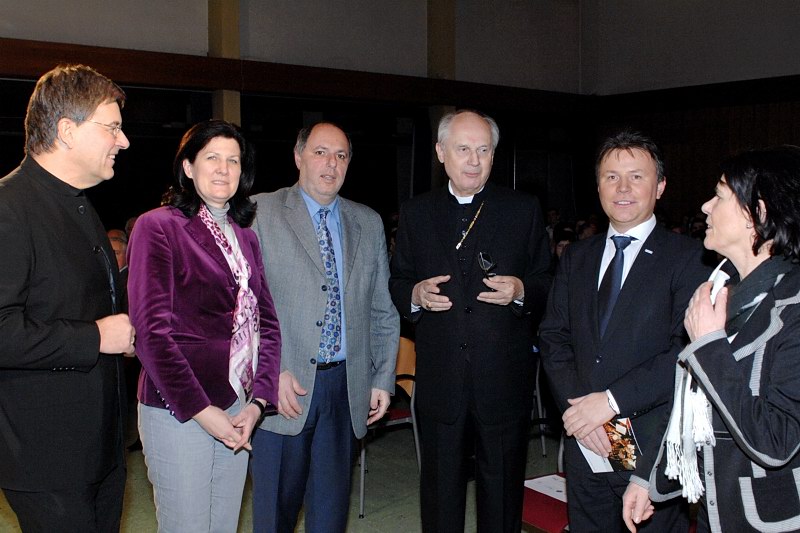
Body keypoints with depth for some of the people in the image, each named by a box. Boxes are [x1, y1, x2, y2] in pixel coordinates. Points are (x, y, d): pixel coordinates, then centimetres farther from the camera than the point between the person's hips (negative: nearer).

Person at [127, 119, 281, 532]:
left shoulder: (245, 237, 13)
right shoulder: (157, 227, -6)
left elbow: (268, 324, 10)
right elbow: (151, 330, -12)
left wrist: (257, 402, -3)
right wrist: (201, 410, -15)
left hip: (237, 409, 6)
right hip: (178, 410, -6)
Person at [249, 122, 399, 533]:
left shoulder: (368, 223, 11)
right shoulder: (260, 213, -1)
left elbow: (383, 309, 13)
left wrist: (383, 378, 7)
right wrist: (273, 371, -14)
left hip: (347, 386, 4)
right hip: (283, 386, -3)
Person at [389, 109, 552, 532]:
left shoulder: (524, 211, 1)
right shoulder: (415, 214, 6)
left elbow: (548, 285, 4)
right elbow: (397, 285, 11)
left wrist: (521, 291, -17)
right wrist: (415, 294, -11)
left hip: (505, 381, -1)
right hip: (440, 381, 1)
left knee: (502, 493, 13)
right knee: (440, 490, 15)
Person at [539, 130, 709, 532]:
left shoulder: (688, 258, -7)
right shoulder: (576, 257, 10)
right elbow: (553, 338, 6)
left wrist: (612, 400, -20)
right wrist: (578, 409, -8)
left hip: (654, 451, -4)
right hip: (585, 447, 4)